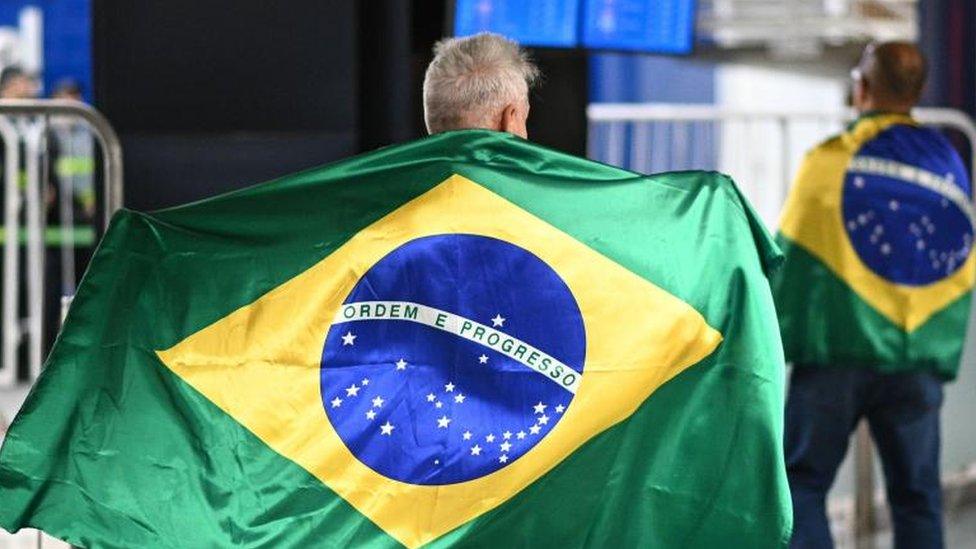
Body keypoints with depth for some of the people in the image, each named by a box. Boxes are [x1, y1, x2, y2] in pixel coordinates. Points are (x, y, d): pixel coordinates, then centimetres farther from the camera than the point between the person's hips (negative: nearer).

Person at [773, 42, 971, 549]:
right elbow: (960, 273, 14)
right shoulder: (949, 165, 10)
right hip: (921, 360, 4)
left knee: (801, 482, 3)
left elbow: (789, 258, -2)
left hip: (840, 352, -4)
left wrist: (769, 342, 7)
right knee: (917, 496, 9)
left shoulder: (832, 159, -4)